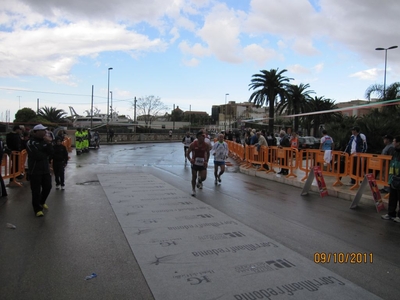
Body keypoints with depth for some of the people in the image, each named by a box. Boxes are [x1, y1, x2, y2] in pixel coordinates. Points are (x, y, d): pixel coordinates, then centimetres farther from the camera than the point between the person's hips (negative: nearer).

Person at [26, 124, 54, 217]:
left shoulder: (45, 141, 9)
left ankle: (42, 202, 36)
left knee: (47, 187, 11)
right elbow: (37, 155, -23)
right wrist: (46, 154, -6)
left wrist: (49, 144, -17)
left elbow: (51, 153, -3)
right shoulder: (30, 143, -12)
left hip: (45, 169, 6)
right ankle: (37, 208, 13)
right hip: (35, 170, -6)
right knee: (36, 190, -1)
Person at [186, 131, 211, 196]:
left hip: (202, 163, 1)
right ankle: (193, 190, 24)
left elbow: (208, 154, 8)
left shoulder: (206, 145, -10)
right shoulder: (193, 144, -13)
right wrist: (190, 159, -20)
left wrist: (206, 161, -1)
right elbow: (188, 153, -4)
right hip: (194, 163, -1)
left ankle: (199, 182, 29)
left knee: (203, 177, -7)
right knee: (194, 177, 5)